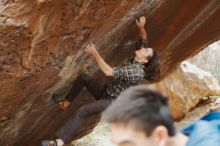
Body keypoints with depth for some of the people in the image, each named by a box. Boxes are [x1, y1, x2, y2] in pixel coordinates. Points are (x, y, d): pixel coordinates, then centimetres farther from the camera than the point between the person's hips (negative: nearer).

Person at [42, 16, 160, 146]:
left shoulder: (136, 71, -28)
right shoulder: (137, 61, -2)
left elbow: (109, 72, -35)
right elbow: (144, 40, 14)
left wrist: (95, 54, -29)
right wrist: (141, 27, -7)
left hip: (112, 102, -10)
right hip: (106, 91, 10)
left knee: (82, 111, -30)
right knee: (83, 78, 10)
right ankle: (65, 104, 17)